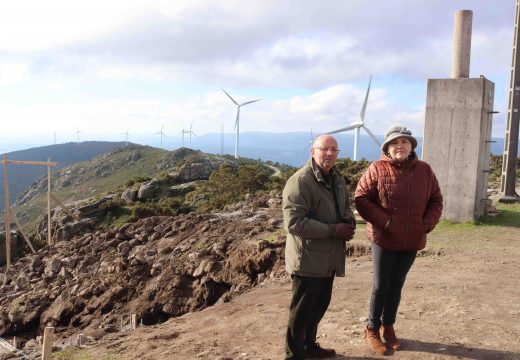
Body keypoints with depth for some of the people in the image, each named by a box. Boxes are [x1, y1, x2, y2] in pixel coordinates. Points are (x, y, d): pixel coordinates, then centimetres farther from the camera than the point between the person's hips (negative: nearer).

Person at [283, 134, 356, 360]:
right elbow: (294, 223, -26)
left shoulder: (338, 179, 10)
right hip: (308, 258, -9)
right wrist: (333, 230, -24)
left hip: (329, 257, 9)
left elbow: (345, 207, 24)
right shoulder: (300, 181, -19)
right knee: (302, 309, 3)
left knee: (320, 305, 21)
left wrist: (349, 222, -1)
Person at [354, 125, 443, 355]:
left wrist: (428, 223, -5)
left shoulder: (424, 170, 2)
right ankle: (372, 330, 23)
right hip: (384, 239, -4)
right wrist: (384, 222, -18)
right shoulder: (377, 169, -10)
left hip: (412, 241, 4)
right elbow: (361, 198, -12)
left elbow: (436, 200, 10)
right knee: (381, 286, 5)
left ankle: (388, 326, 34)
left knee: (397, 285, 17)